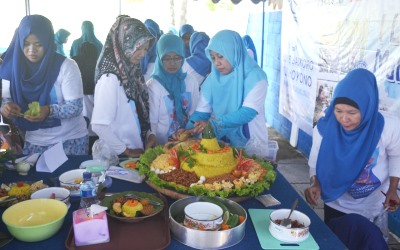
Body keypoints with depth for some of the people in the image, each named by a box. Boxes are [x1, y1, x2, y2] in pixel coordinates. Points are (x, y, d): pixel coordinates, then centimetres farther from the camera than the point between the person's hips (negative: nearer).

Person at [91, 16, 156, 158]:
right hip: (118, 156, -7)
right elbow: (99, 125, -23)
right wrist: (126, 151, -15)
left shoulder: (132, 71, 1)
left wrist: (149, 134, -4)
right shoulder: (111, 79, -20)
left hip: (137, 151, 7)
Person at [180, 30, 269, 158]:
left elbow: (248, 113, -24)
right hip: (221, 143, 4)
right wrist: (188, 131, -20)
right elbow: (201, 111, -2)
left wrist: (214, 123, -34)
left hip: (251, 143, -4)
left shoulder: (255, 77, -16)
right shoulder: (212, 79, -1)